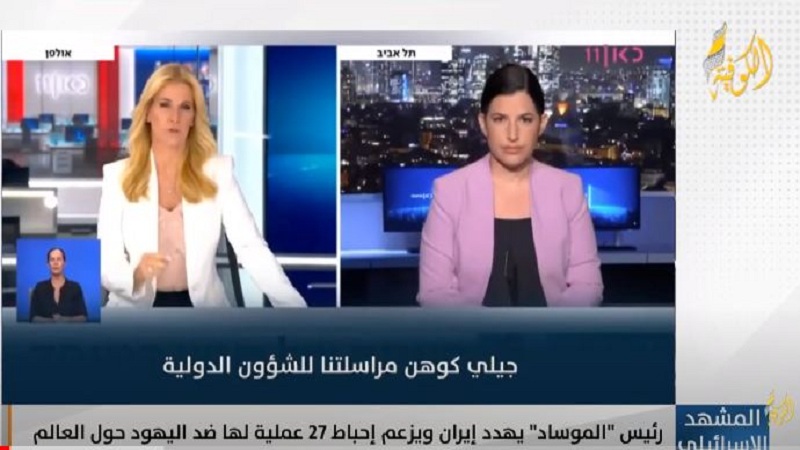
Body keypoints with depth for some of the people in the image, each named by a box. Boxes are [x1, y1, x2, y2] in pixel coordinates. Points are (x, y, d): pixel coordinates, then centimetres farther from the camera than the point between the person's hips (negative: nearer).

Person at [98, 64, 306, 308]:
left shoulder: (218, 171, 1)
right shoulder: (118, 175, 0)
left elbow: (252, 248, -8)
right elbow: (106, 264, -3)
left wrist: (294, 306, -22)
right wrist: (136, 275, -25)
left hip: (202, 306, 0)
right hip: (137, 308, 0)